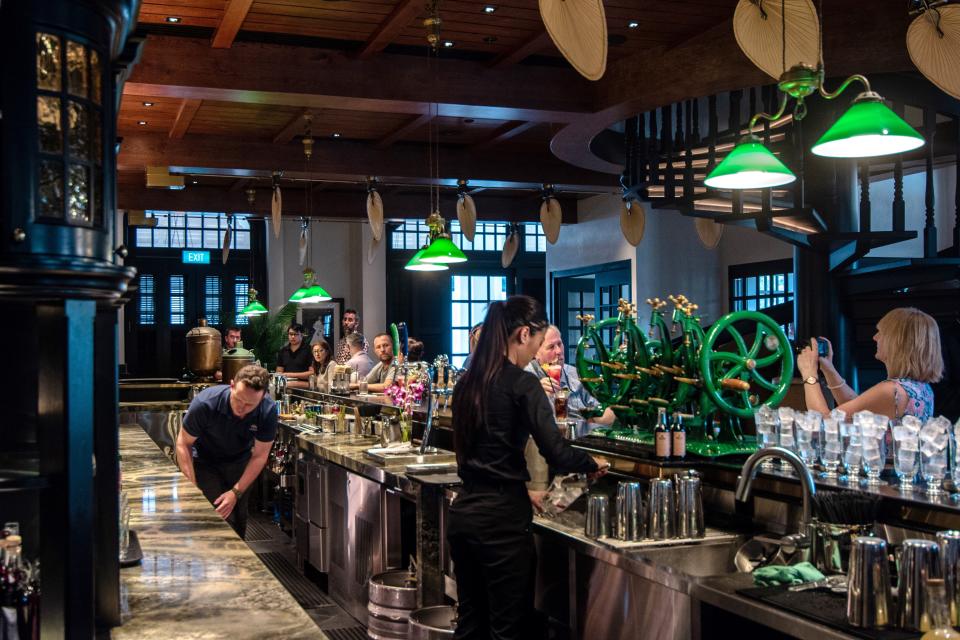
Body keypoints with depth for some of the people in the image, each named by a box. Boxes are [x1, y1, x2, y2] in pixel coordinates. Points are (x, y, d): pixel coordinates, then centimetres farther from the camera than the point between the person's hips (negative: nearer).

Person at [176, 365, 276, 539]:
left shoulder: (268, 411, -26)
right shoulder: (205, 403, -32)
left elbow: (259, 456, -15)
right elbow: (184, 443, -18)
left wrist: (236, 493, -22)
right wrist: (192, 486, -25)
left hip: (240, 463, 2)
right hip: (206, 463, -2)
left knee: (239, 521, 7)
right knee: (222, 519, -15)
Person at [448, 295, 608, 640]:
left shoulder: (467, 382, 9)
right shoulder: (522, 384, -13)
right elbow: (557, 453, -19)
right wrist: (592, 464, 1)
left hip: (464, 510, 7)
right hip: (500, 518, -7)